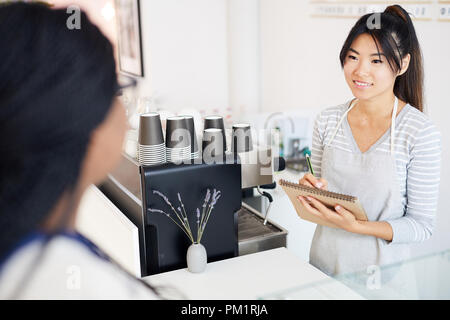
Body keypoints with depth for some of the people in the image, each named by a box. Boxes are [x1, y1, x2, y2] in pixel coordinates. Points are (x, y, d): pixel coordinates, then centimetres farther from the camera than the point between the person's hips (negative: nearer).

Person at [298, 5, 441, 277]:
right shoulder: (327, 121, -3)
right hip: (325, 261, 3)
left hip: (382, 267, -3)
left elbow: (422, 225, -13)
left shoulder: (421, 132, -16)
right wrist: (311, 190, -13)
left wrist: (356, 226, -26)